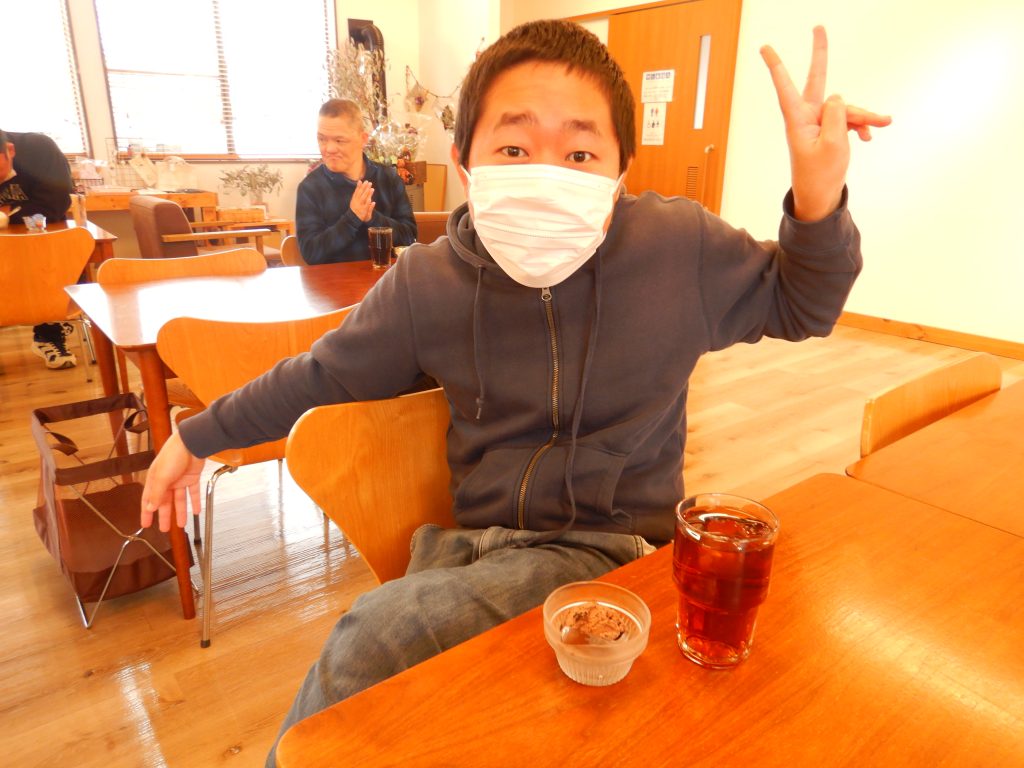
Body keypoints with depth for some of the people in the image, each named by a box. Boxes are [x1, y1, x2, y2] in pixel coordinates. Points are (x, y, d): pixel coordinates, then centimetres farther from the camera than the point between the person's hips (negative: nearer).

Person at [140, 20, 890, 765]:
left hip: (612, 546, -2)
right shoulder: (426, 283, -4)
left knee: (380, 633, -23)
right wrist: (198, 436, 19)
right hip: (471, 541, 3)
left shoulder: (682, 247, -8)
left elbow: (798, 304, 9)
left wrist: (819, 205, -12)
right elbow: (324, 371, 12)